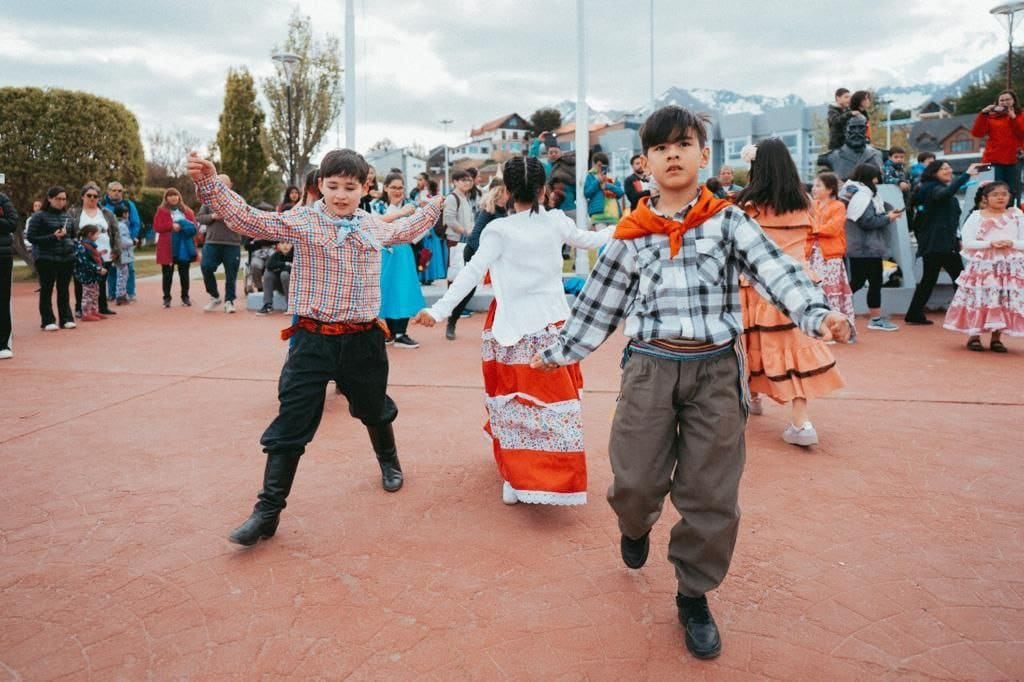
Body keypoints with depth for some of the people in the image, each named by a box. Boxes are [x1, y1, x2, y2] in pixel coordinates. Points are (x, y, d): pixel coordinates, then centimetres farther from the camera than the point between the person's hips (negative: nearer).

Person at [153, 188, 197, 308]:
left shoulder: (187, 211, 13)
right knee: (167, 273, 2)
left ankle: (185, 297, 15)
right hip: (168, 247, -2)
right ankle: (166, 298, 8)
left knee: (184, 273, 7)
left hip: (184, 246, 2)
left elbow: (193, 225, 12)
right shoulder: (161, 211, 4)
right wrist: (171, 226, -15)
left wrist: (186, 226, -9)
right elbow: (156, 227, -5)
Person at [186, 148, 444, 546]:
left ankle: (388, 461, 53)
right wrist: (208, 183, -29)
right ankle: (268, 511, 5)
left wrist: (433, 209, 40)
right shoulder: (302, 221, -6)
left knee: (374, 409, 22)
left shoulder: (375, 226, 7)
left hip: (362, 339, 3)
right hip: (313, 339, -3)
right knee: (290, 426, -4)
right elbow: (247, 219, -17)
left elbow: (404, 230, 30)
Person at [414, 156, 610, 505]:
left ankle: (515, 479, 13)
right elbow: (587, 240, 16)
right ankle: (554, 479, 21)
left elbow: (472, 273, -14)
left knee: (512, 400, 12)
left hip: (512, 326, -2)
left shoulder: (498, 229, -8)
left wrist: (439, 310, -13)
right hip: (551, 324, 2)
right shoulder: (556, 221, 0)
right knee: (553, 400, 12)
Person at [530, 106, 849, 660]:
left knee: (711, 495, 5)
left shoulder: (727, 220, 1)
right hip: (650, 366, 1)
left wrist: (816, 313, -31)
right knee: (636, 481, 0)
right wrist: (559, 352, 15)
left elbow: (774, 269, -13)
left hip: (715, 369, 0)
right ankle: (636, 526, 39)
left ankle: (693, 597, 27)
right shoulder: (631, 235, 5)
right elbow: (599, 303, 11)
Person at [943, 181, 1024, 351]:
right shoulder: (976, 217, 1)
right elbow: (967, 243, -8)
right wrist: (989, 244, -18)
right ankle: (974, 335, 7)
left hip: (1010, 267, 3)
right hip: (983, 265, -2)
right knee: (979, 298, -5)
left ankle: (996, 337, 12)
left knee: (1005, 300, 2)